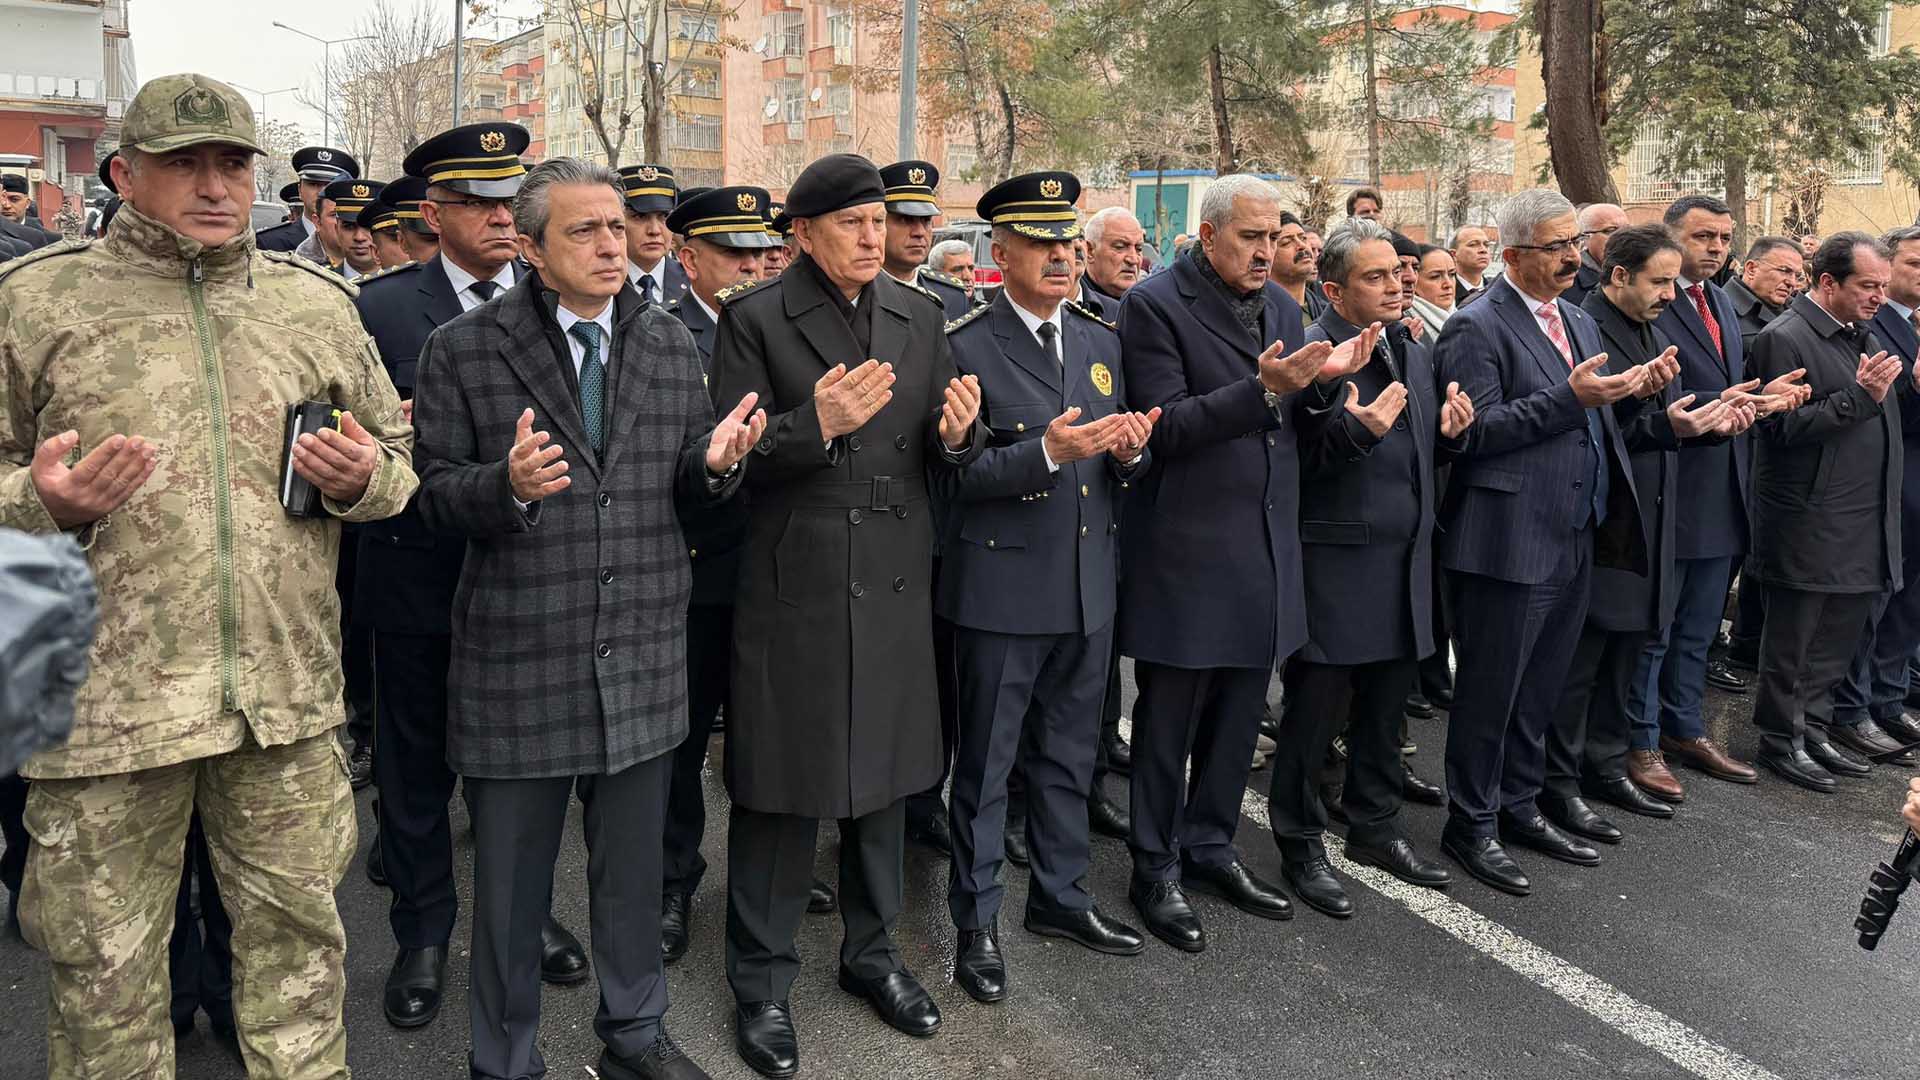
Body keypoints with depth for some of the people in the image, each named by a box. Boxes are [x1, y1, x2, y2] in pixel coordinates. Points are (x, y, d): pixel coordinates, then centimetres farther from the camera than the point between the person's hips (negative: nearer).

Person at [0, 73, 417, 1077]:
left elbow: (396, 458, 18)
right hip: (105, 700, -2)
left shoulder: (317, 303, 10)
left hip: (287, 693, 2)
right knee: (103, 965, 10)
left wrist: (360, 480, -4)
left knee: (297, 929, 14)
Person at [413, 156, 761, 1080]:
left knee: (633, 867, 18)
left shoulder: (670, 343, 6)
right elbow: (436, 493, -5)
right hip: (519, 660, -3)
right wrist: (507, 485, -26)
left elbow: (688, 491, 10)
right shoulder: (462, 350, -5)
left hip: (644, 655, 3)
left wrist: (715, 461, -13)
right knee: (510, 881, 11)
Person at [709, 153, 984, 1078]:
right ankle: (762, 983, 22)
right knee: (782, 789, 4)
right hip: (792, 585, -4)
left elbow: (939, 454, 9)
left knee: (882, 776, 16)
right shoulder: (753, 319, -5)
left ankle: (870, 951, 35)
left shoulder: (918, 317, 9)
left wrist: (956, 434, -14)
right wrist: (816, 424, -26)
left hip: (893, 581, 5)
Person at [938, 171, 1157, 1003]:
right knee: (986, 767, 7)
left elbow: (1116, 467, 15)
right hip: (1002, 588, -6)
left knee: (1069, 757, 18)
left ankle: (1060, 894, 35)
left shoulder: (1100, 341, 10)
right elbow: (955, 474, -15)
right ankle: (977, 923, 21)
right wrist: (1048, 451, -28)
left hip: (1088, 588, 6)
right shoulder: (964, 346, -10)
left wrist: (1131, 450, -9)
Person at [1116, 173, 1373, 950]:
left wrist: (1323, 378, -8)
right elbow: (1165, 427, -17)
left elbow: (1293, 424, 13)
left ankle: (1210, 848, 31)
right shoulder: (1154, 305, -10)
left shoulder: (1281, 307, 11)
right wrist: (1262, 389, -26)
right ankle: (1156, 870, 20)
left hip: (1264, 549, 7)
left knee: (1238, 712, 15)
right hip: (1185, 551, -6)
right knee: (1169, 719, 5)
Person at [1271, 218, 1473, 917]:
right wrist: (1355, 427, -32)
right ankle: (1300, 845, 17)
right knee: (1316, 708, 3)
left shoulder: (1411, 350, 14)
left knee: (1385, 703, 17)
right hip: (1336, 564, -7)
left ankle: (1374, 827, 33)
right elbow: (1296, 461, -19)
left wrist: (1449, 429, 1)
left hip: (1403, 562, 8)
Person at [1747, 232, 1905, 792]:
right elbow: (1786, 427, -19)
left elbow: (1883, 422, 21)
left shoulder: (1864, 336, 15)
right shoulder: (1784, 339, -12)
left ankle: (1814, 729, 26)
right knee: (1792, 642, 4)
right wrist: (1860, 396, -23)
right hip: (1807, 529, -8)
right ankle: (1781, 740, 16)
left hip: (1863, 529, 8)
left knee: (1837, 640, 14)